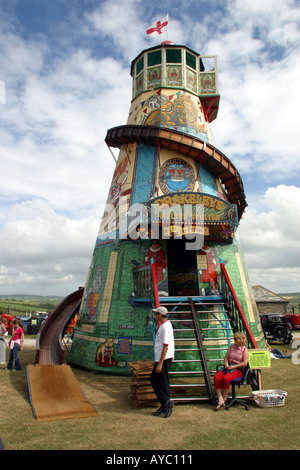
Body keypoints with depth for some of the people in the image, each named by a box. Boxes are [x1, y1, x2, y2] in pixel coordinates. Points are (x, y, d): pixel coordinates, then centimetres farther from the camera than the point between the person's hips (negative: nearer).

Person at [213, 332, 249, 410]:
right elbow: (226, 357, 16)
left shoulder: (245, 350, 1)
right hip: (228, 366, 5)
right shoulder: (231, 347, 17)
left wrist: (234, 367, -14)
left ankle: (224, 398, -13)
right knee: (216, 377, -23)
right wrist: (226, 364, -4)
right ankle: (220, 400, -24)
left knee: (226, 378, -34)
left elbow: (245, 363, -8)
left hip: (238, 368, -5)